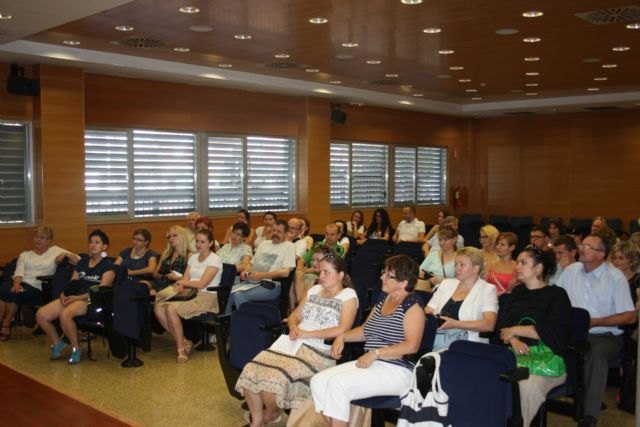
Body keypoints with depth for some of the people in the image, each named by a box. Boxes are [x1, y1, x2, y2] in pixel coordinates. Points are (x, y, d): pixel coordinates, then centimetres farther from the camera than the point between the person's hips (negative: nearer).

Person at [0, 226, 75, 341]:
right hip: (21, 284, 3)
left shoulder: (55, 250, 15)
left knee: (11, 294, -30)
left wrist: (65, 254, -12)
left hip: (37, 288, -3)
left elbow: (78, 260, 6)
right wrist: (16, 284, -15)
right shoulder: (25, 255, 23)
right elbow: (19, 272, 6)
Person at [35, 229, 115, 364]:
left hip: (91, 301, -7)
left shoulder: (108, 265, -1)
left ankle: (76, 349, -14)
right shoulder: (83, 261, 19)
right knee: (41, 314, -14)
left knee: (65, 314, -37)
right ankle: (57, 343, 11)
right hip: (72, 298, 7)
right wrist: (64, 294, -4)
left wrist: (77, 297, -19)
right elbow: (72, 283, 18)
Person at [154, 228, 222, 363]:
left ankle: (181, 348, -14)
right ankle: (183, 341, -7)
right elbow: (185, 279, 11)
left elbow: (202, 284, -13)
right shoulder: (193, 257, 17)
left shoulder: (214, 259, -5)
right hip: (191, 294, 7)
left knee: (171, 309, -28)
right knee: (158, 307, -15)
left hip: (207, 298, -7)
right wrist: (180, 285, -13)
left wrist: (183, 282, -2)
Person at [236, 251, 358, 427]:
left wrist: (307, 334, -15)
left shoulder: (348, 296, -2)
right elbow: (294, 316, 22)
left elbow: (342, 330, -15)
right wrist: (294, 328, -3)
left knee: (273, 377, -28)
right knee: (251, 371, -15)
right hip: (294, 344, 7)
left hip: (319, 352, -7)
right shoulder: (314, 290, 18)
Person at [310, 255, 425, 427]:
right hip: (371, 365, 8)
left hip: (397, 371, -8)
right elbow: (365, 330, 26)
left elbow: (411, 345, -19)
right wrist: (342, 337, 8)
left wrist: (375, 353, -23)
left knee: (338, 383, -27)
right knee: (318, 381, -9)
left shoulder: (412, 304, -10)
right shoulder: (383, 300, 15)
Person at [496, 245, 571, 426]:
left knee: (528, 385, -34)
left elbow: (553, 332, -11)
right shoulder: (517, 292, 20)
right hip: (517, 355, 4)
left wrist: (515, 331, -5)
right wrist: (513, 340, -13)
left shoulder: (557, 295, 4)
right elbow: (501, 324, 8)